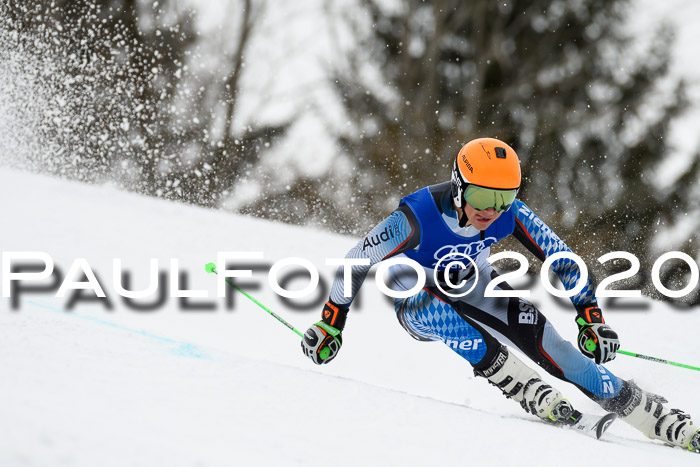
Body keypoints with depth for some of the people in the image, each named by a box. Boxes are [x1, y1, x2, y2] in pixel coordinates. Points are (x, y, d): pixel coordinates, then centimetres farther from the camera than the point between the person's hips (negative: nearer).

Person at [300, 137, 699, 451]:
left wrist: (592, 318, -17)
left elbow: (562, 259, -12)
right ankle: (537, 397, -31)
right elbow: (357, 262, -22)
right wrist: (330, 325, -18)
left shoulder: (510, 215, -23)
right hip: (419, 304, -2)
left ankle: (664, 421, -16)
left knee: (547, 344, -19)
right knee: (445, 316, -39)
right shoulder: (418, 217, -33)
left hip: (477, 290, 2)